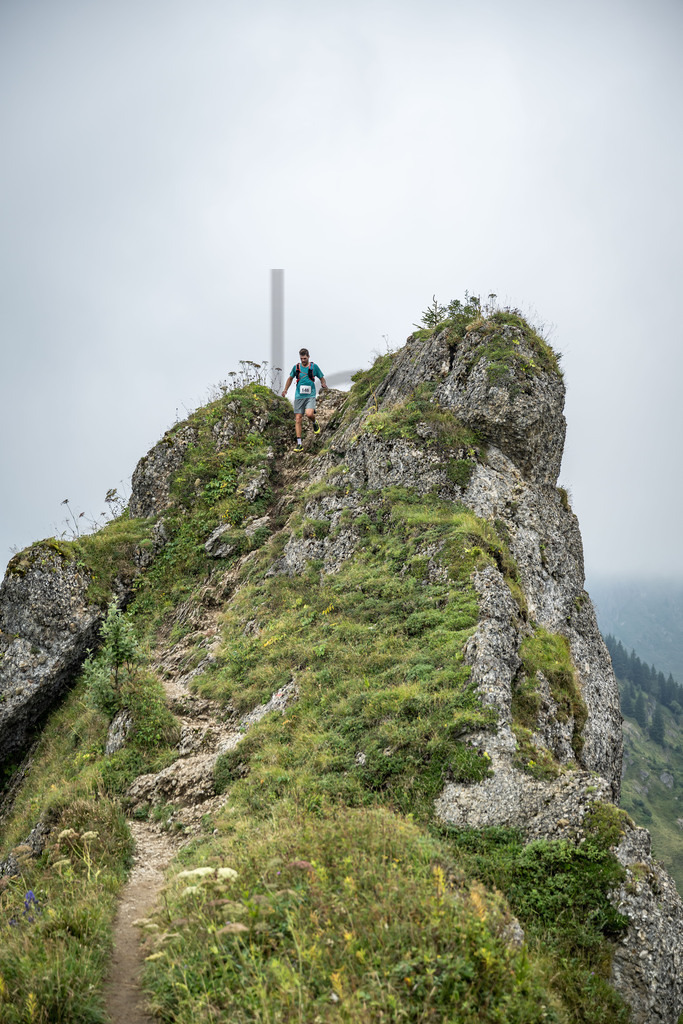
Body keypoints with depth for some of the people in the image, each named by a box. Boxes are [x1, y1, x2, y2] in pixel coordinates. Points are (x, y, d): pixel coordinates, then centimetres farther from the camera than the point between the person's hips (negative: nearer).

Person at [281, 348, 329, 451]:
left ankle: (314, 423, 11)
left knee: (309, 414, -27)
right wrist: (285, 390, 14)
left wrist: (324, 386, -9)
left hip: (310, 395, -2)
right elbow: (290, 378, 22)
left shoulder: (314, 366, 2)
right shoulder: (296, 367, 7)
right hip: (299, 396, 2)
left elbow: (322, 378, 12)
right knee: (298, 419, -2)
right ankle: (299, 444, 1)